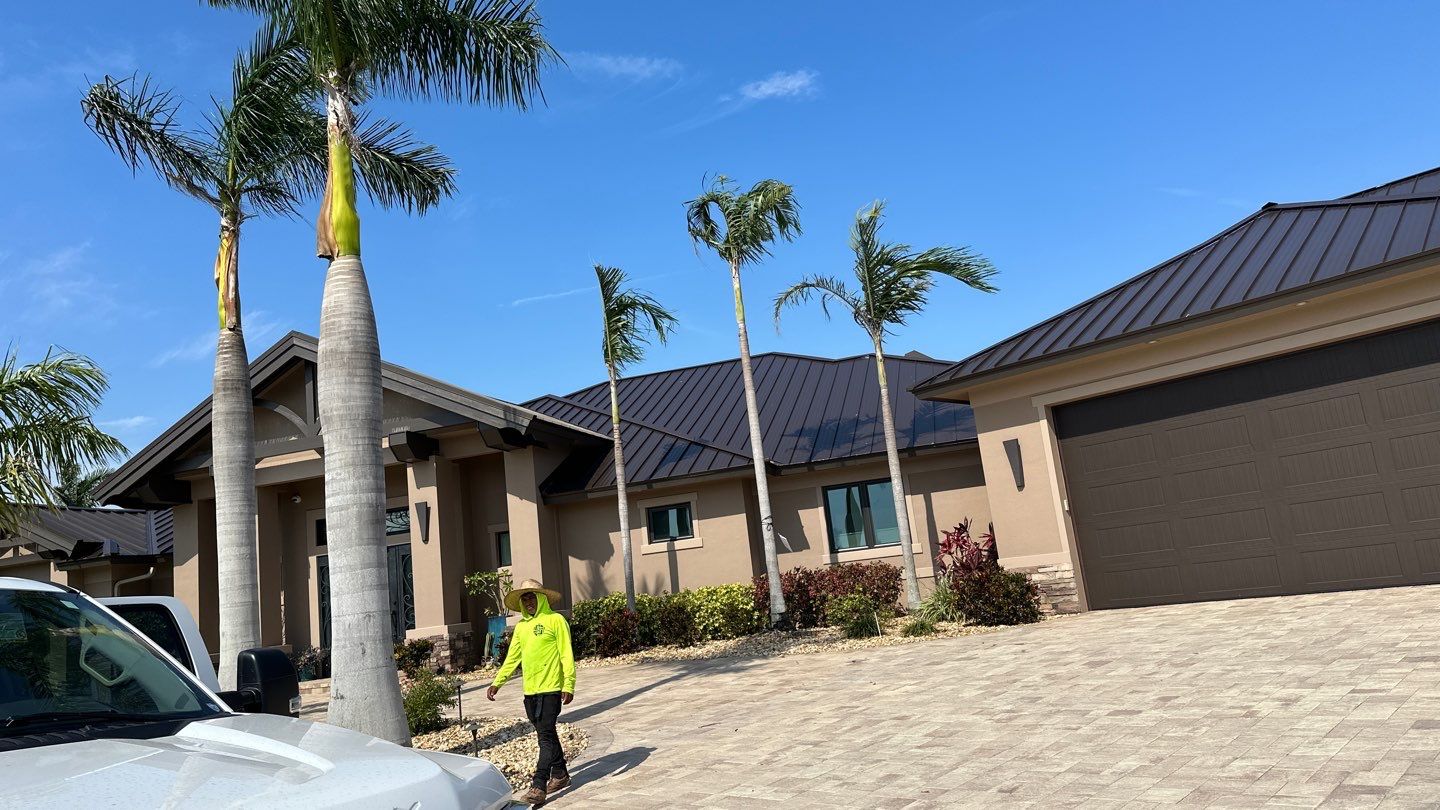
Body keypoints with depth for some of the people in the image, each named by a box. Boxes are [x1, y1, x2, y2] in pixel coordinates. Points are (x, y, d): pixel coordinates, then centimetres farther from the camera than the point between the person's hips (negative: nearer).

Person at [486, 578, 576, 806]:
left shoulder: (555, 620, -6)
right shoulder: (521, 627, 14)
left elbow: (566, 655, -9)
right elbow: (512, 658, 18)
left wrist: (569, 685, -16)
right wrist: (497, 682, 10)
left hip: (550, 688, -7)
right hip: (530, 690, 7)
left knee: (546, 735, -8)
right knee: (546, 734, 15)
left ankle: (538, 787, -10)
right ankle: (560, 774, 28)